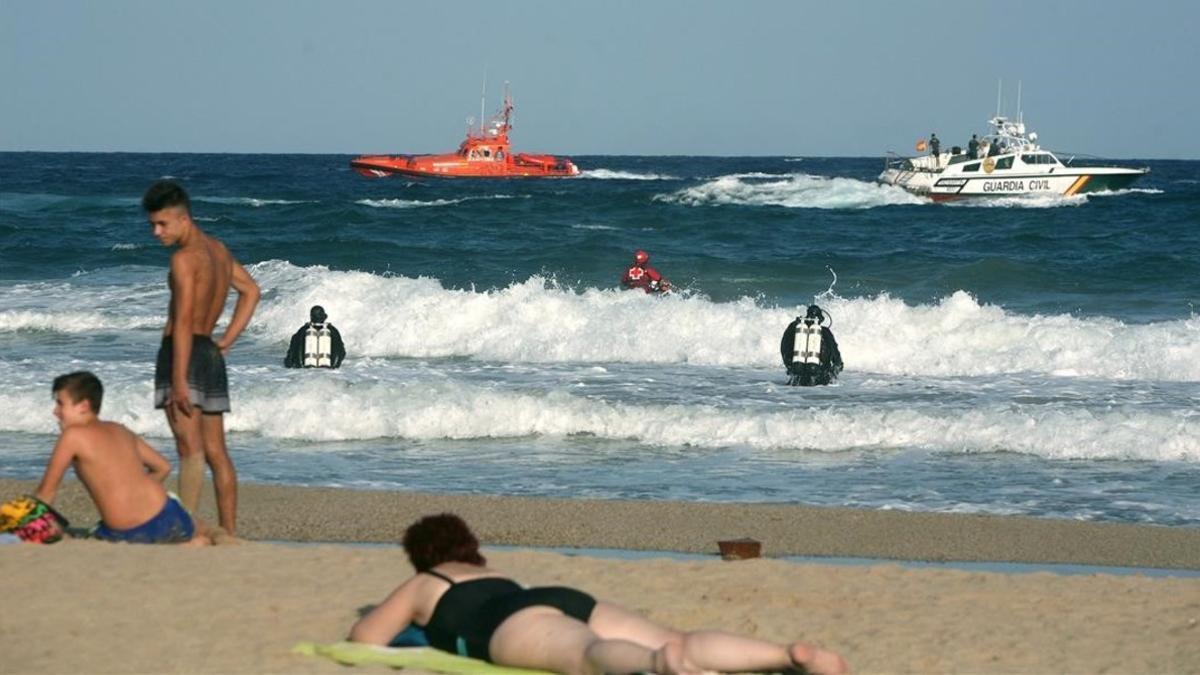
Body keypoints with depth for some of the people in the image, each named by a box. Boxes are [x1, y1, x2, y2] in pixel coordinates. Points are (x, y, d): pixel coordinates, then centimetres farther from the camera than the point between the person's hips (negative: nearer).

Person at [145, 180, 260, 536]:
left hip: (185, 352, -9)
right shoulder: (218, 249, 15)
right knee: (216, 452, 11)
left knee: (190, 448, -19)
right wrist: (227, 341, 21)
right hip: (211, 355, 9)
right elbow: (250, 290, 29)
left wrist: (178, 380, -23)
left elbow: (183, 322, -20)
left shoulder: (185, 257, -14)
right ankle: (229, 533, 14)